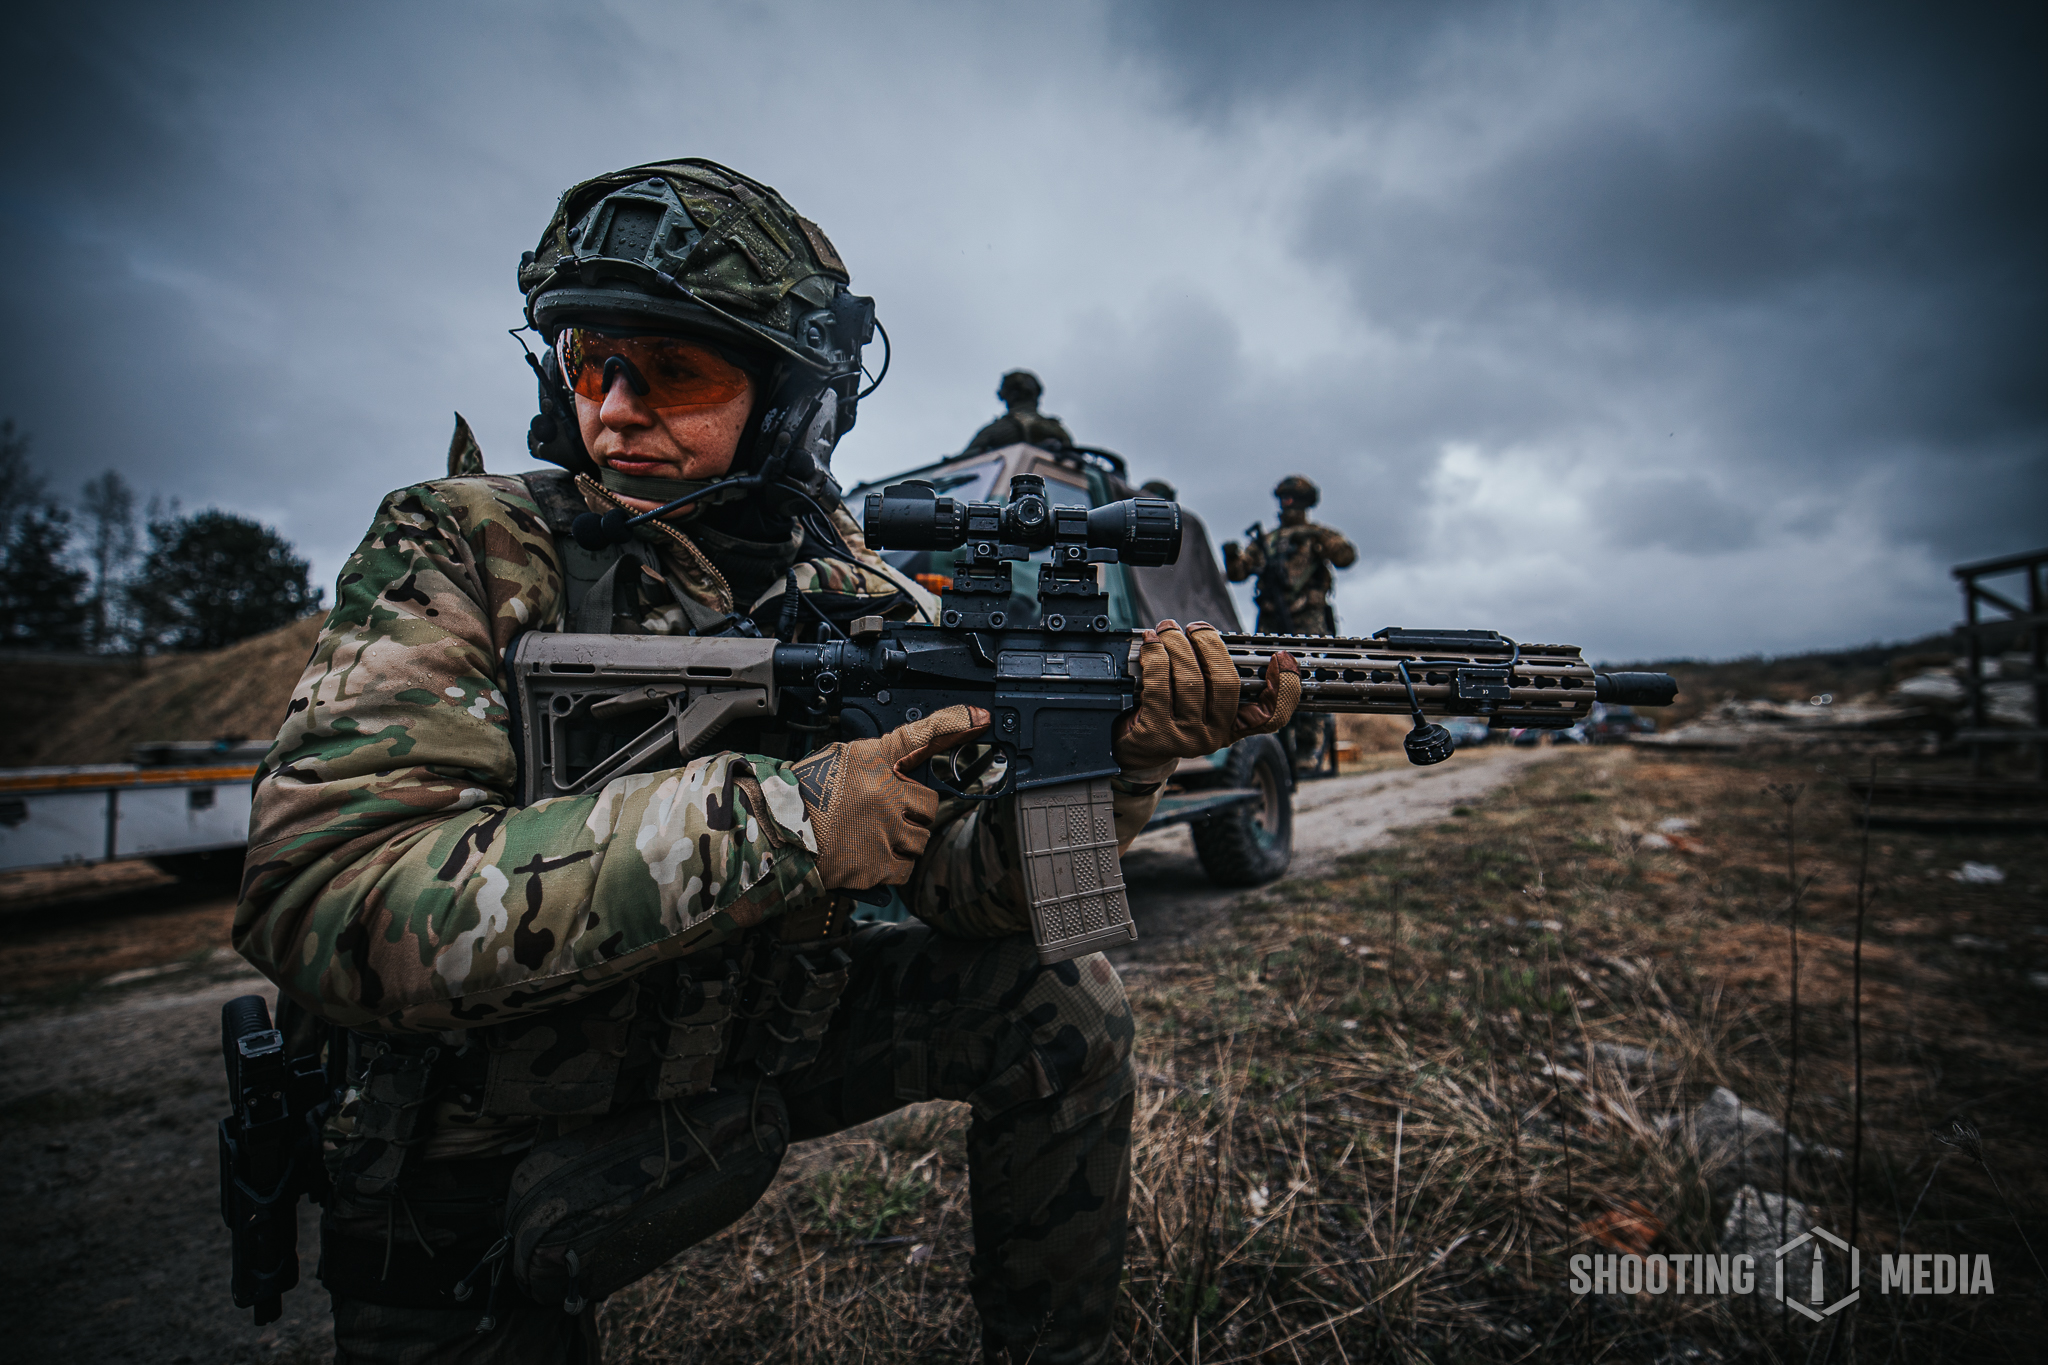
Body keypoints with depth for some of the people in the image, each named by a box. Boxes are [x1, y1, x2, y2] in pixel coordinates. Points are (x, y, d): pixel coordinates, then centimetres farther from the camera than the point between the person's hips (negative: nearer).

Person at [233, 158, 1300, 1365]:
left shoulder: (864, 604, -10)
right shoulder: (461, 553, -18)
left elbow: (973, 889, -12)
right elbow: (319, 902, -31)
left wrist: (1119, 757, -31)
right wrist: (777, 819, -38)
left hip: (754, 1041, 3)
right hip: (484, 1172, -1)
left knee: (1066, 1005, -5)